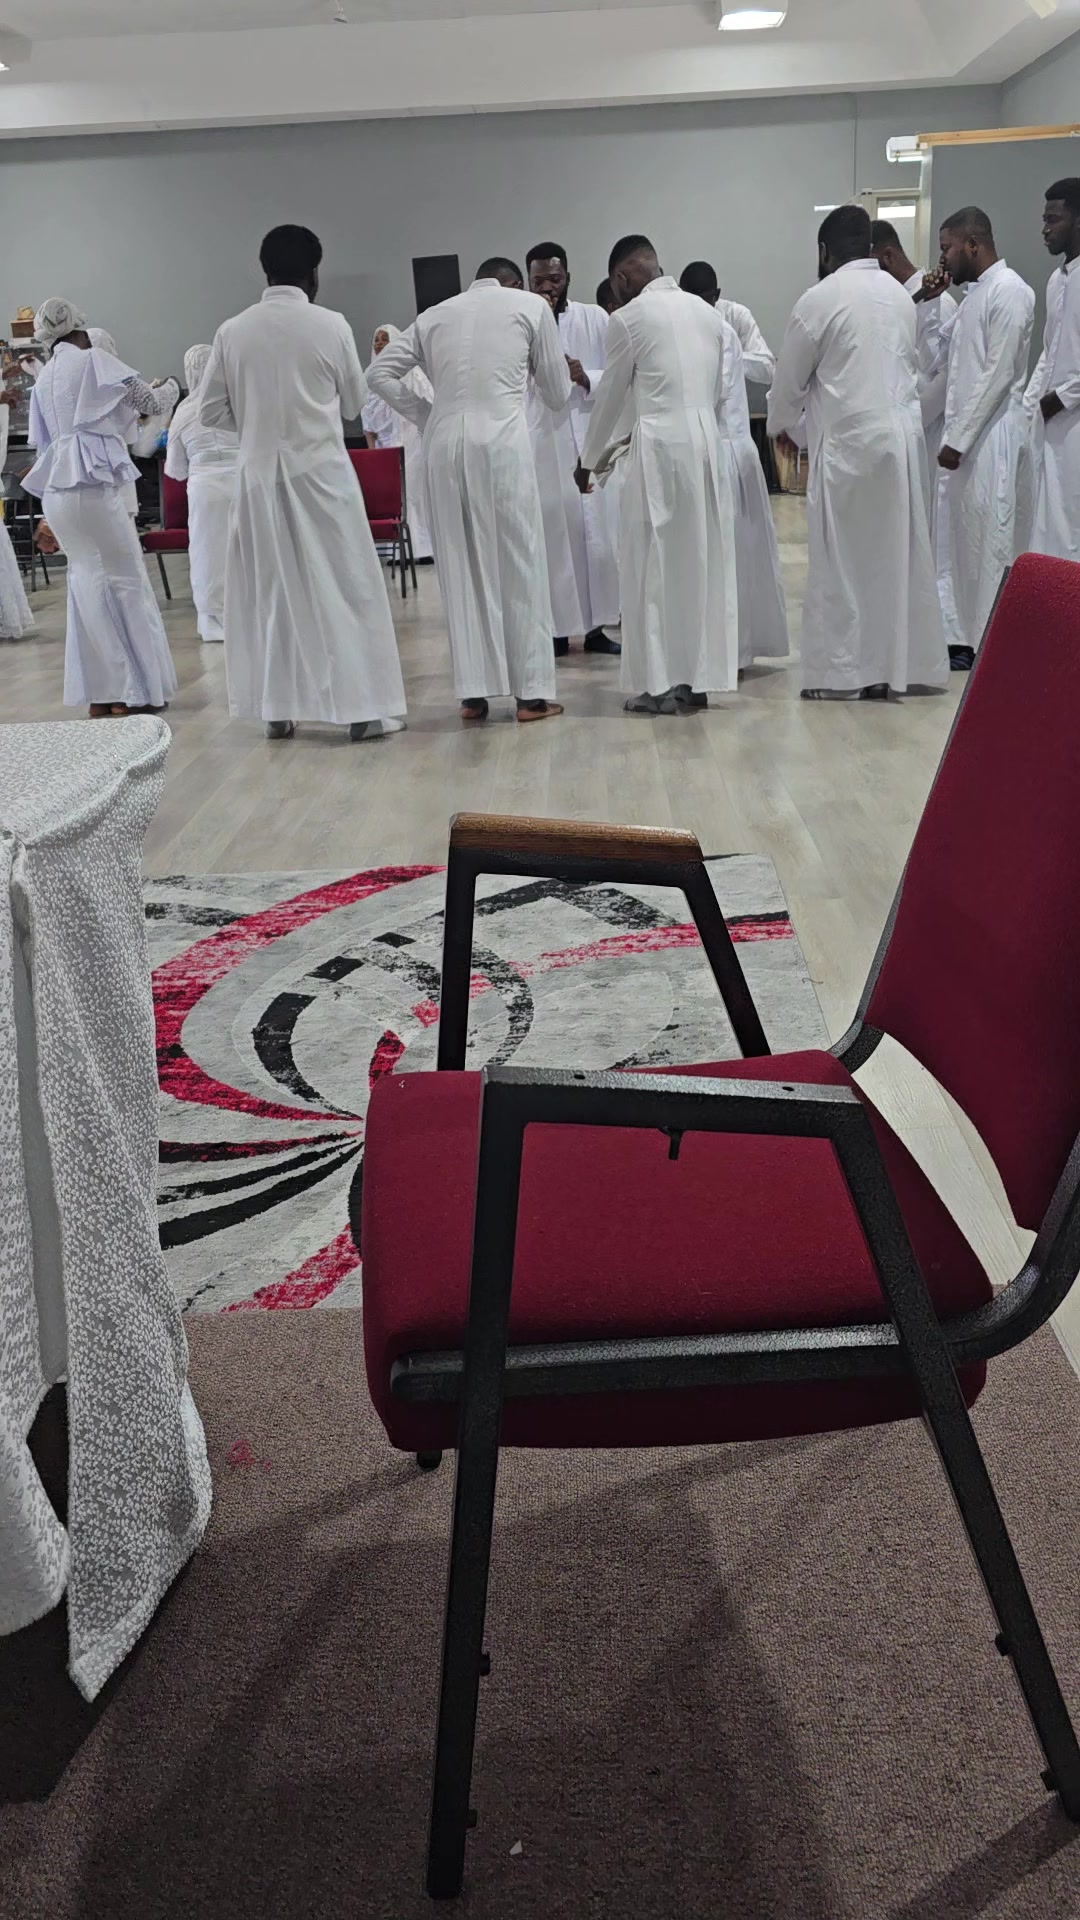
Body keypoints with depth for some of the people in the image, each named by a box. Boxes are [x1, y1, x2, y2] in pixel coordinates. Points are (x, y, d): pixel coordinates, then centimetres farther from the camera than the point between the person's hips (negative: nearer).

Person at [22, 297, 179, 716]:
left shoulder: (43, 378, 21)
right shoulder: (94, 360, 1)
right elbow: (151, 403, 5)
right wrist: (169, 388, 29)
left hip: (55, 490, 7)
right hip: (91, 484, -7)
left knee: (89, 582, 9)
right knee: (126, 581, 0)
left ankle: (101, 693, 7)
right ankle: (137, 691, 1)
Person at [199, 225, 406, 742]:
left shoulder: (232, 331, 0)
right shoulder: (331, 325, -6)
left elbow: (211, 412, 4)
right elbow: (354, 402, 6)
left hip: (258, 473, 3)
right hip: (320, 471, -3)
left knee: (269, 588, 10)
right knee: (345, 585, 3)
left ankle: (277, 709, 13)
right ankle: (362, 706, 4)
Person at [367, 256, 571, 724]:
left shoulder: (434, 314, 19)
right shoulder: (531, 305, 12)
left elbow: (381, 373, 13)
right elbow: (557, 394, 16)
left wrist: (424, 415, 14)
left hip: (445, 443, 3)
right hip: (502, 440, -3)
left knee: (461, 566, 7)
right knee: (519, 563, 3)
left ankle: (473, 693, 8)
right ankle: (532, 693, 4)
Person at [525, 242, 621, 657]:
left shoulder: (595, 318, 6)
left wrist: (586, 377, -15)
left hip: (589, 436, 2)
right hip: (541, 441, -1)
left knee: (597, 529, 2)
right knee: (551, 532, -1)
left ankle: (596, 626, 9)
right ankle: (557, 628, 5)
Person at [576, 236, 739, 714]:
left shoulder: (629, 318, -3)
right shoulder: (707, 312, 14)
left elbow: (610, 395, 5)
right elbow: (720, 387, 16)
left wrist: (589, 460, 17)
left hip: (661, 445, -6)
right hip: (708, 441, 6)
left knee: (654, 563, 1)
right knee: (703, 559, 9)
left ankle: (663, 684, 1)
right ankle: (697, 680, 12)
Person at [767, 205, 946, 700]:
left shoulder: (821, 298, -7)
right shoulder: (898, 294, 11)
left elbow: (790, 377, 1)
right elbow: (912, 364, 18)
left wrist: (782, 425, 19)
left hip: (849, 441, -6)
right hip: (904, 437, 6)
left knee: (842, 559, 0)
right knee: (898, 553, 10)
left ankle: (843, 672, 2)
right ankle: (898, 664, 16)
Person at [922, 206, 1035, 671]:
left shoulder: (1008, 291, -10)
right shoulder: (973, 293, 18)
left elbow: (998, 372, -17)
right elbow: (941, 354, 18)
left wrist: (959, 438, -18)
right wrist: (928, 302, 8)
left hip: (992, 435, -9)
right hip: (964, 434, 9)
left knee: (992, 544, -6)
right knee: (959, 540, 10)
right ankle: (964, 637, 16)